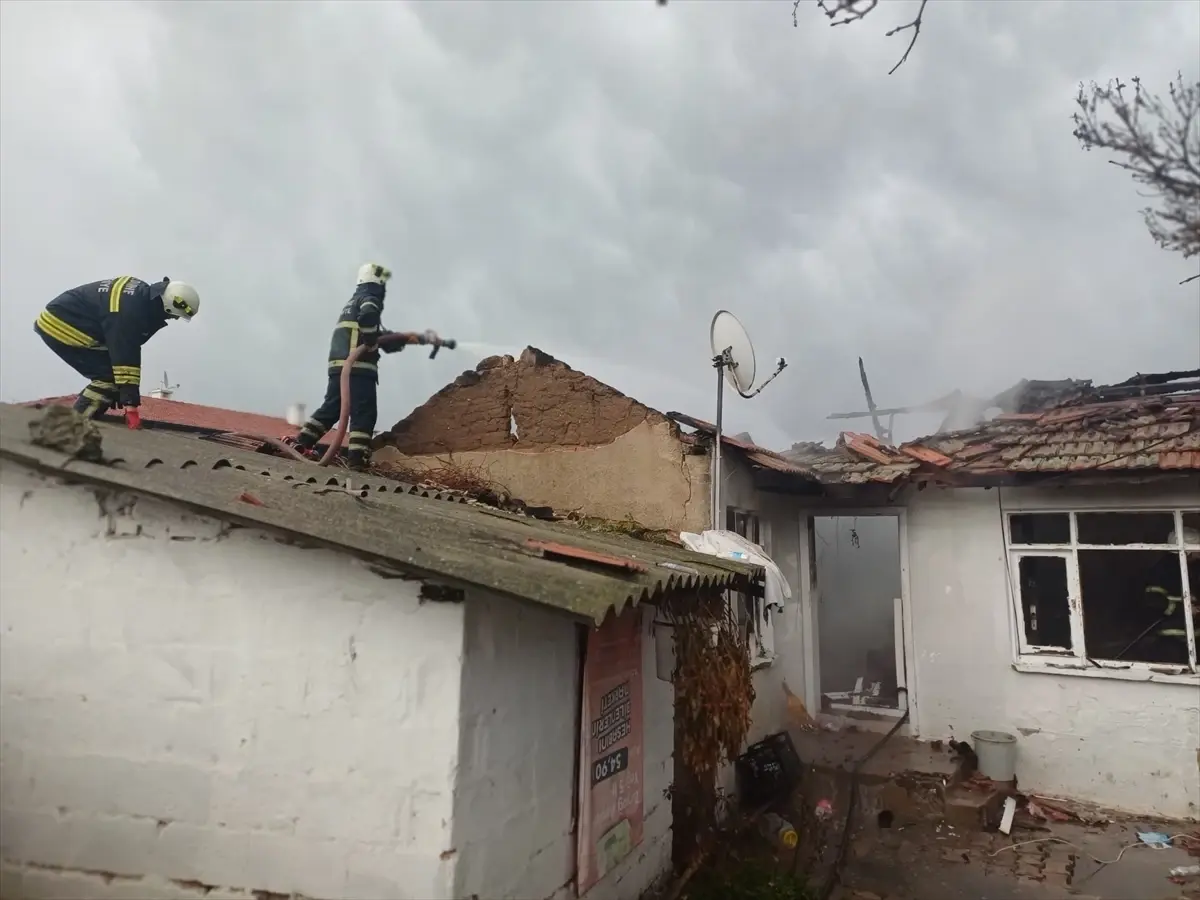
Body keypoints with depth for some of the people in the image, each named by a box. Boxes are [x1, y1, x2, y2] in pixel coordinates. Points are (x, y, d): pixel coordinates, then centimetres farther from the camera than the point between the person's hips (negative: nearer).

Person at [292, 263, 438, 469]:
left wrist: (408, 337, 28)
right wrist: (370, 342, -13)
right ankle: (357, 457, -15)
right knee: (364, 413, -8)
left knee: (331, 408, 13)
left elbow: (382, 339, 30)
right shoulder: (369, 300, 2)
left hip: (337, 365, 9)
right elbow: (367, 317, -26)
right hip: (358, 366, -9)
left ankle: (302, 444, 11)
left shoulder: (353, 303, 32)